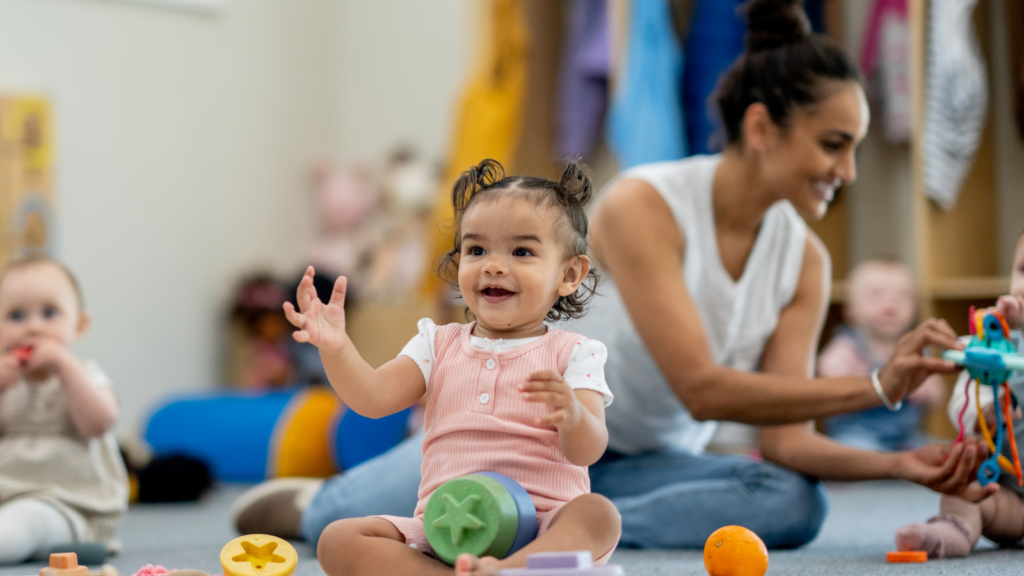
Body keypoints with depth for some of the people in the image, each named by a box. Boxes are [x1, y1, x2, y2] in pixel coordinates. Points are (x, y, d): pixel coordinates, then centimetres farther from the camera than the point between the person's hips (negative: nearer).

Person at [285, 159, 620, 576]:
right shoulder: (439, 346, 17)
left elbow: (588, 451, -7)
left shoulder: (571, 355, 7)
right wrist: (335, 348, -17)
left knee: (599, 515, -35)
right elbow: (373, 398, 2)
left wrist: (572, 415, -31)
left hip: (542, 529, -3)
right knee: (337, 540, -20)